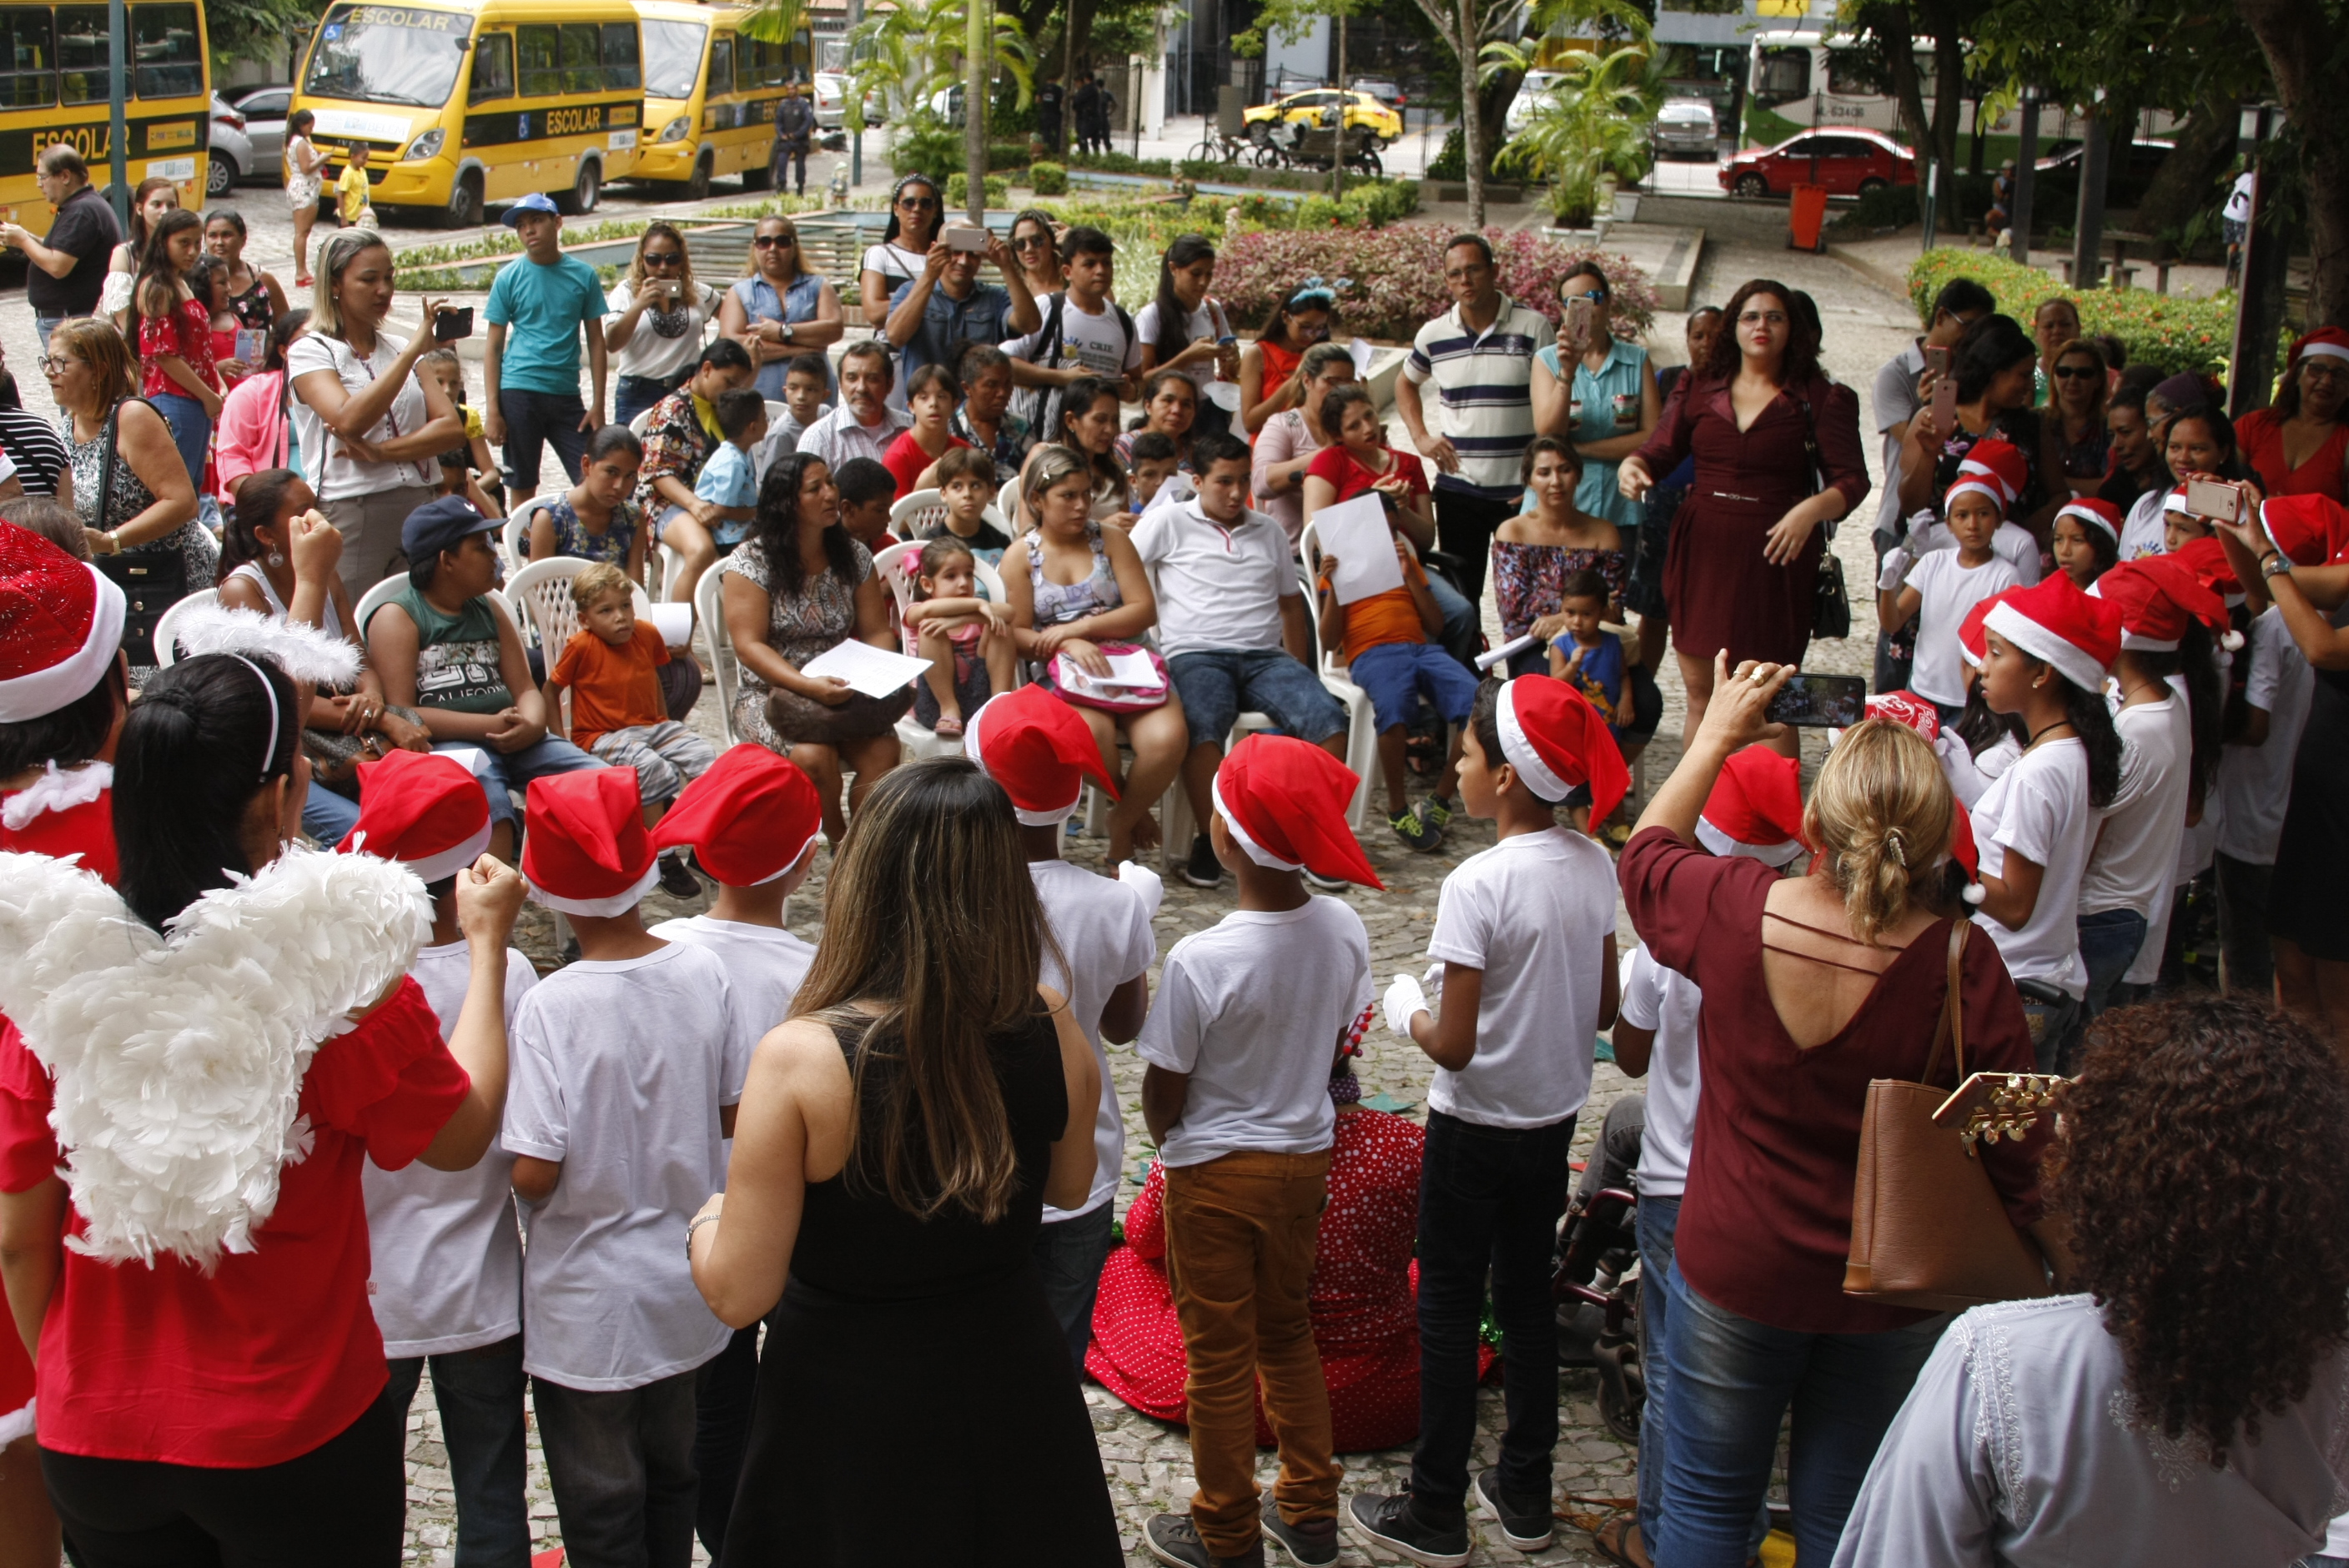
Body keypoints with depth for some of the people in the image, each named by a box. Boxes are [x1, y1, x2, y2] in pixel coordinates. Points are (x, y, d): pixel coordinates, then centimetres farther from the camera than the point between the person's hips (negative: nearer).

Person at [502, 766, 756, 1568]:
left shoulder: (552, 1005, -24)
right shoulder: (704, 973, -11)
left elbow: (534, 1174, -24)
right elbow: (737, 1116, -1)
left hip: (587, 1306, -4)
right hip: (683, 1288, 5)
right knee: (671, 1473, 25)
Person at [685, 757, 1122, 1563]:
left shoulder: (800, 1059, -27)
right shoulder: (1051, 1029, -15)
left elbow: (739, 1294, -19)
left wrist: (705, 1223, 1)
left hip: (849, 1415, -3)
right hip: (1011, 1397, 3)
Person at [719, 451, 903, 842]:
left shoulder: (854, 557, 8)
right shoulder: (751, 562, -5)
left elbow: (877, 631, 9)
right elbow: (749, 646, -11)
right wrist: (808, 686, -25)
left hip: (842, 691, 3)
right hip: (772, 692, -3)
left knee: (883, 750, -28)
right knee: (814, 756, -32)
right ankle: (838, 840, -7)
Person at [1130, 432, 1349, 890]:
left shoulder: (1269, 532, 23)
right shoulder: (1169, 523, 10)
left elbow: (1291, 603, 27)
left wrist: (1300, 675, 20)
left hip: (1266, 657, 4)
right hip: (1197, 655, -4)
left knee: (1327, 717, -26)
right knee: (1203, 726, -38)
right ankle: (1209, 842, -24)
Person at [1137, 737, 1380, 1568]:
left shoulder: (1199, 961, -28)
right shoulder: (1344, 930, -13)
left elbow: (1163, 1092, -16)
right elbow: (1336, 1044, 2)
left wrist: (1170, 1143, 6)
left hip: (1216, 1174, -5)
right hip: (1307, 1157, 5)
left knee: (1220, 1354, 12)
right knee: (1287, 1330, 24)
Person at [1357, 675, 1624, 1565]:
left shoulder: (1478, 884, -25)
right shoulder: (1595, 867, -4)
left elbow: (1453, 1046, -22)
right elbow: (1604, 1009, 4)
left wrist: (1406, 1013, -3)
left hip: (1477, 1130, -6)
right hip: (1557, 1120, 7)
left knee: (1448, 1309, 8)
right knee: (1528, 1294, 19)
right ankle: (1525, 1496, 31)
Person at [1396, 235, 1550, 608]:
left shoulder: (1533, 327, -6)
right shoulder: (1434, 335, 3)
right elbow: (1406, 383, 23)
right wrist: (1420, 435, 6)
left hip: (1520, 489, -2)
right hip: (1457, 488, 2)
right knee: (1459, 594, 9)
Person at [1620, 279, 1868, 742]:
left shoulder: (1820, 399, 2)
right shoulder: (1702, 389, 12)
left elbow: (1851, 479, -4)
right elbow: (1661, 450, 6)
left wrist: (1812, 509, -25)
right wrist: (1632, 466, -18)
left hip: (1774, 557, -3)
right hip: (1702, 550, 3)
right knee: (1700, 691, 6)